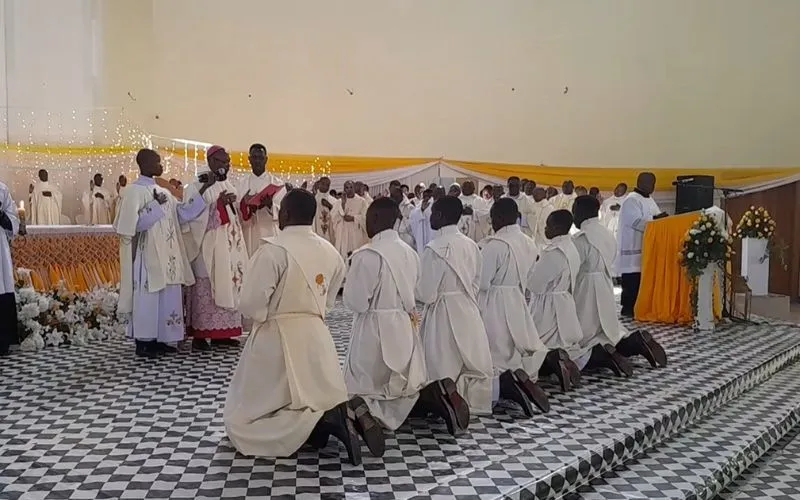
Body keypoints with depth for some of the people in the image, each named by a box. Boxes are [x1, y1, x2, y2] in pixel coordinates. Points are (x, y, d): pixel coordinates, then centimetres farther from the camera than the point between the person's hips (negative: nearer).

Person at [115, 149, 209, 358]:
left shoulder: (163, 191, 16)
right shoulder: (134, 190, -8)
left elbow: (183, 212, 13)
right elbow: (133, 223, -17)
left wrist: (204, 189, 9)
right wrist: (155, 205, -18)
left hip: (166, 255, 8)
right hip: (147, 255, -8)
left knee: (167, 295, 8)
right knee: (147, 296, -4)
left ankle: (159, 339, 16)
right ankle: (143, 342, 4)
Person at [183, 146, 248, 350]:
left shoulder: (229, 185, 15)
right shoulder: (196, 186, -6)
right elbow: (193, 215, -15)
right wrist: (218, 204, -19)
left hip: (229, 244, 7)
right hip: (208, 244, -7)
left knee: (228, 284, 7)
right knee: (206, 287, -6)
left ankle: (222, 331, 14)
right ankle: (200, 333, -1)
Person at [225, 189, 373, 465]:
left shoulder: (273, 249, -17)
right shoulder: (330, 252, 3)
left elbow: (251, 304, -15)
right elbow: (328, 300, 11)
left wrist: (268, 317, 5)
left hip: (277, 338, -6)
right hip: (316, 334, 6)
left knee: (244, 420, 3)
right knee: (327, 398, 24)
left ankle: (321, 421, -18)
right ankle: (349, 414, -11)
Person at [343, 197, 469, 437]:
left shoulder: (366, 255, -18)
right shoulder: (410, 253, 4)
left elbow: (355, 302, -14)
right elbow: (414, 294, 9)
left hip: (374, 331, -7)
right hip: (405, 327, 7)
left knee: (363, 393, 8)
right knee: (407, 388, 18)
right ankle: (438, 394, -11)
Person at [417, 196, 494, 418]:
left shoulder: (434, 248, -17)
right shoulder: (471, 245, 2)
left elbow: (426, 293, -15)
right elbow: (476, 284, 9)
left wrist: (412, 286, 3)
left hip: (443, 315, -6)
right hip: (469, 312, 6)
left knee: (444, 367, 8)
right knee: (475, 365, 15)